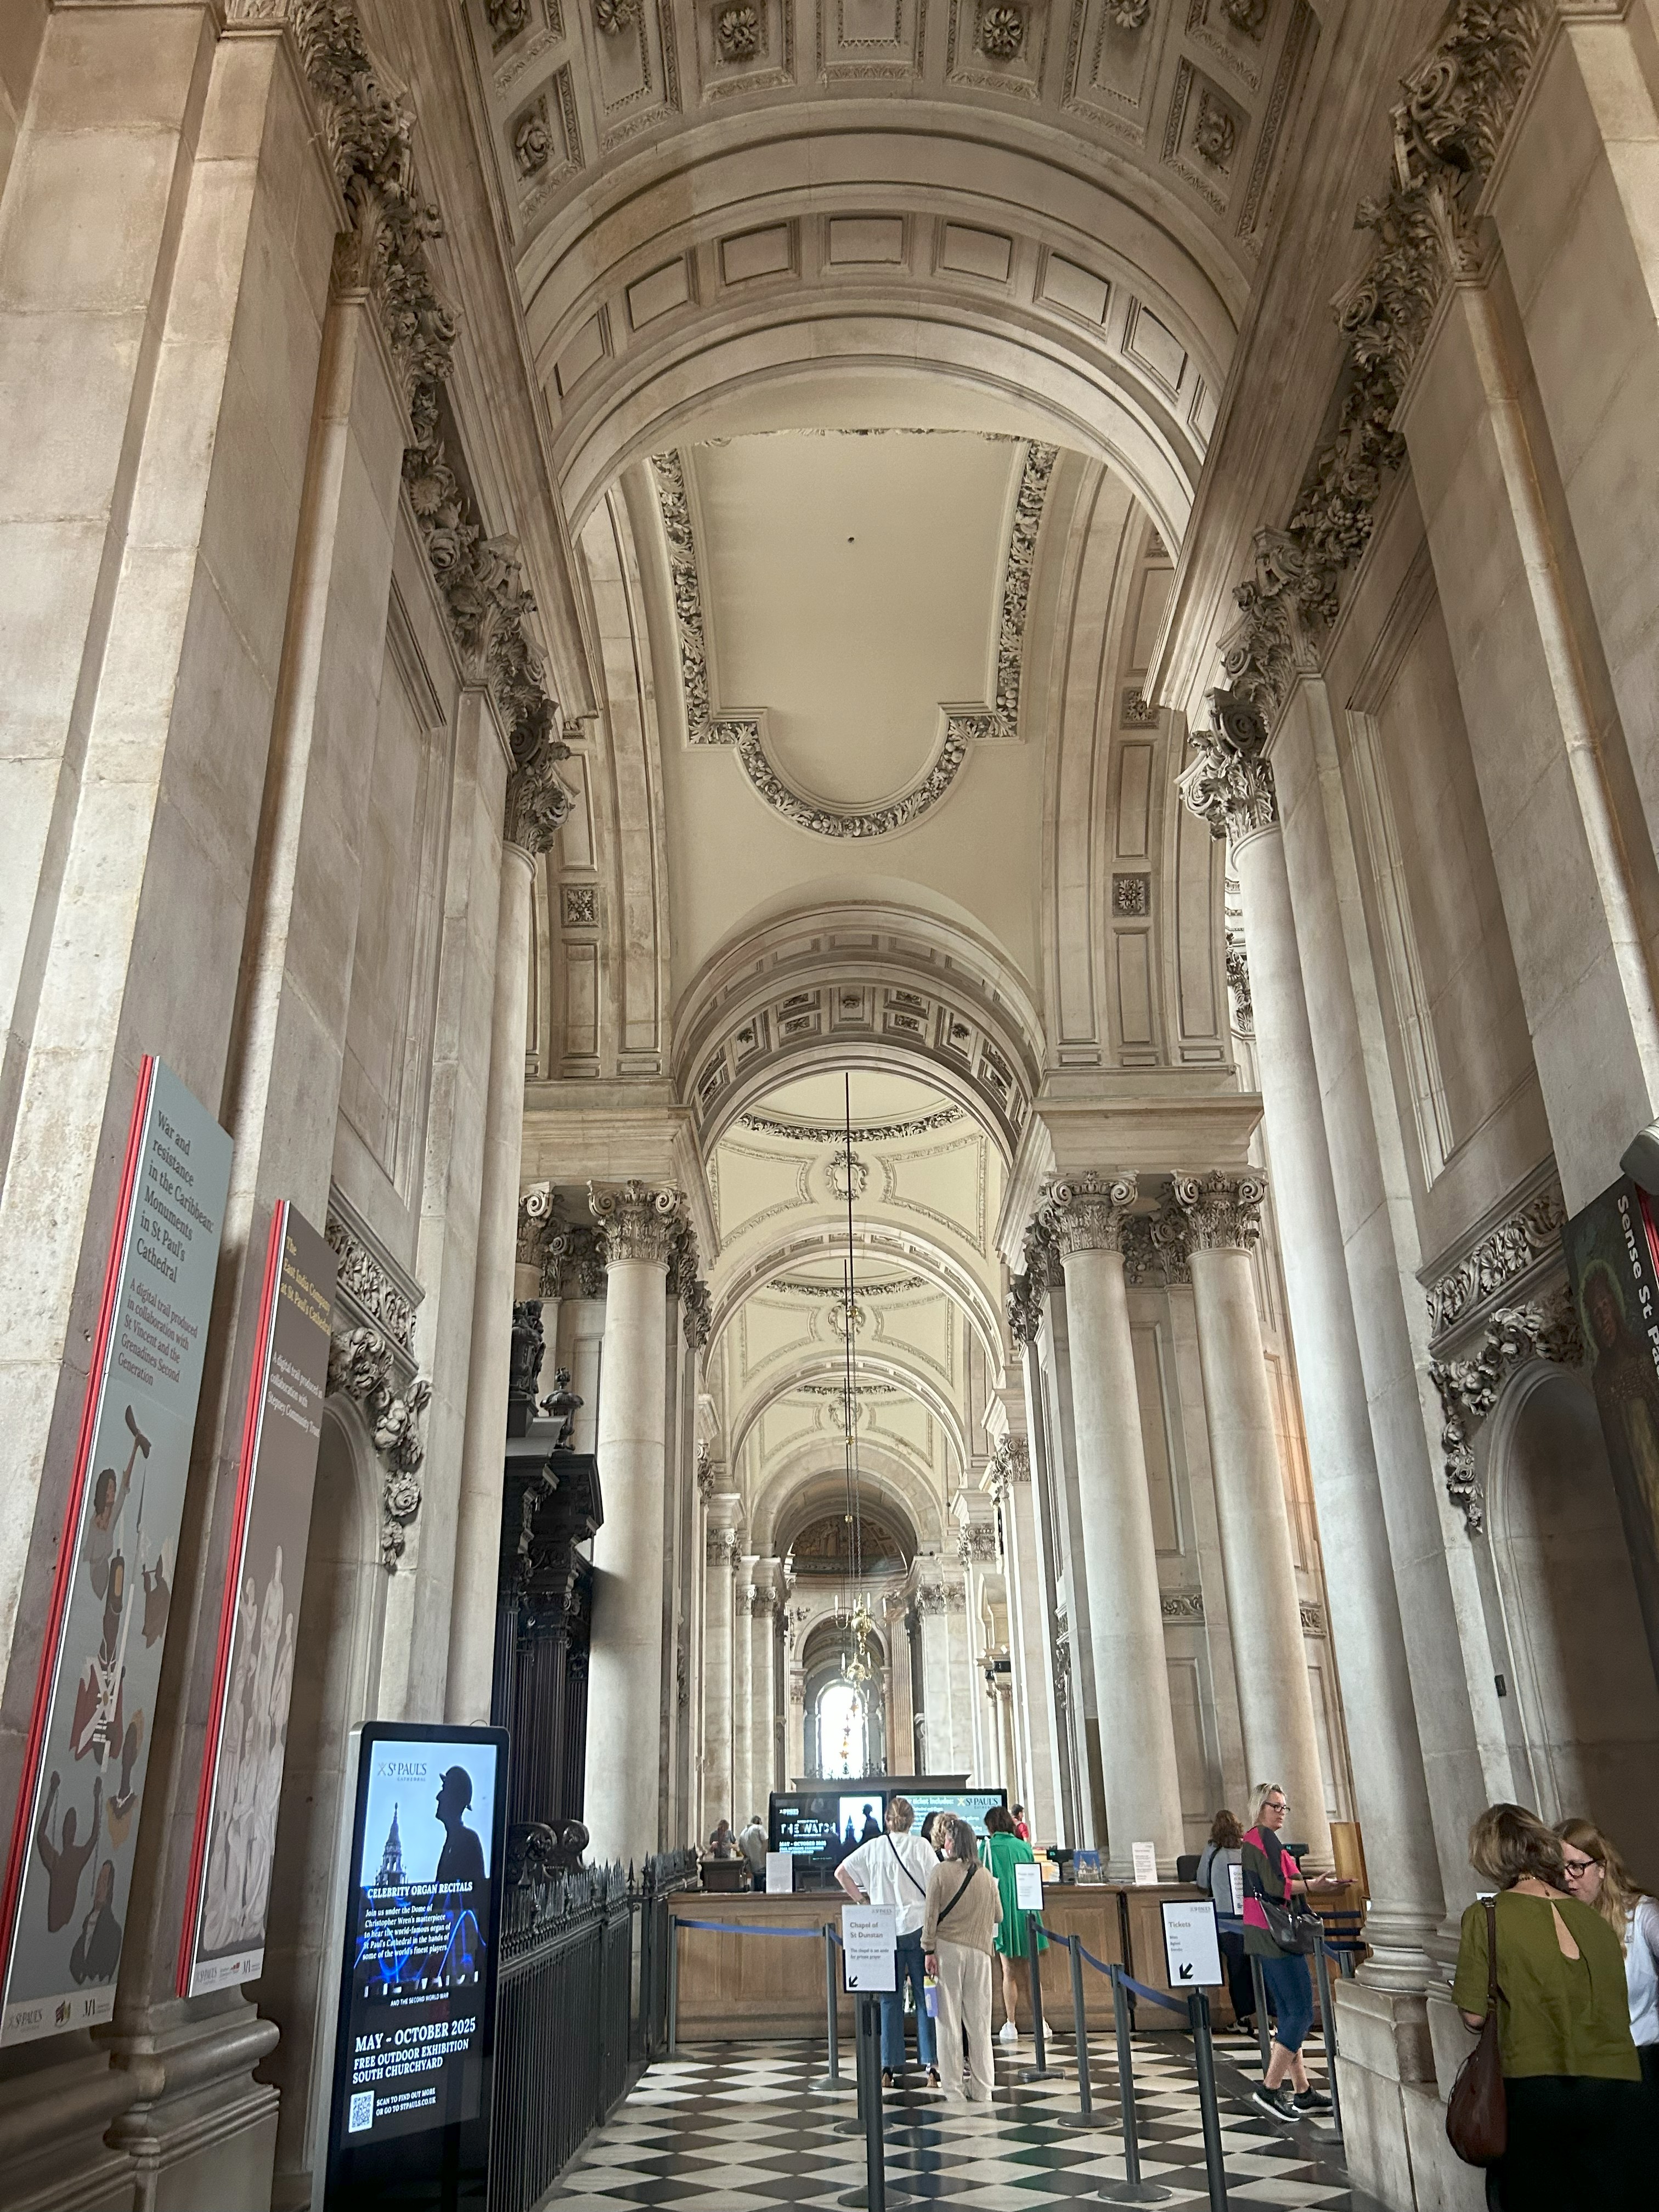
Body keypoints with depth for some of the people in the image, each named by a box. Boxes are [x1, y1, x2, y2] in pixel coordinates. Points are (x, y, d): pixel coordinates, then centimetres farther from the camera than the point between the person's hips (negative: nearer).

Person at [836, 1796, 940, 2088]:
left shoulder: (873, 1848, 3)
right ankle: (931, 2064, 2)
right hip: (918, 1927, -2)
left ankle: (889, 2067, 10)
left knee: (890, 1999, 9)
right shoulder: (920, 1846, -6)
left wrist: (863, 1900, 12)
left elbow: (841, 1872, 8)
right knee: (925, 1996, 4)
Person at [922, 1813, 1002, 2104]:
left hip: (947, 1949, -3)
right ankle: (982, 2089, 12)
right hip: (979, 1951, 3)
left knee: (949, 2021, 4)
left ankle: (953, 2089, 6)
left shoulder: (941, 1872, -5)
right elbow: (998, 1916, 14)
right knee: (979, 2022, 9)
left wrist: (929, 1950, -4)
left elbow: (931, 1914, -8)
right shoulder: (987, 1877, 5)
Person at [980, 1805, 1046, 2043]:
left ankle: (1011, 2025, 8)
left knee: (1009, 1972, 6)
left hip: (1003, 1914, -3)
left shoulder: (988, 1847, -4)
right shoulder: (1025, 1847, 5)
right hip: (1027, 1911, 3)